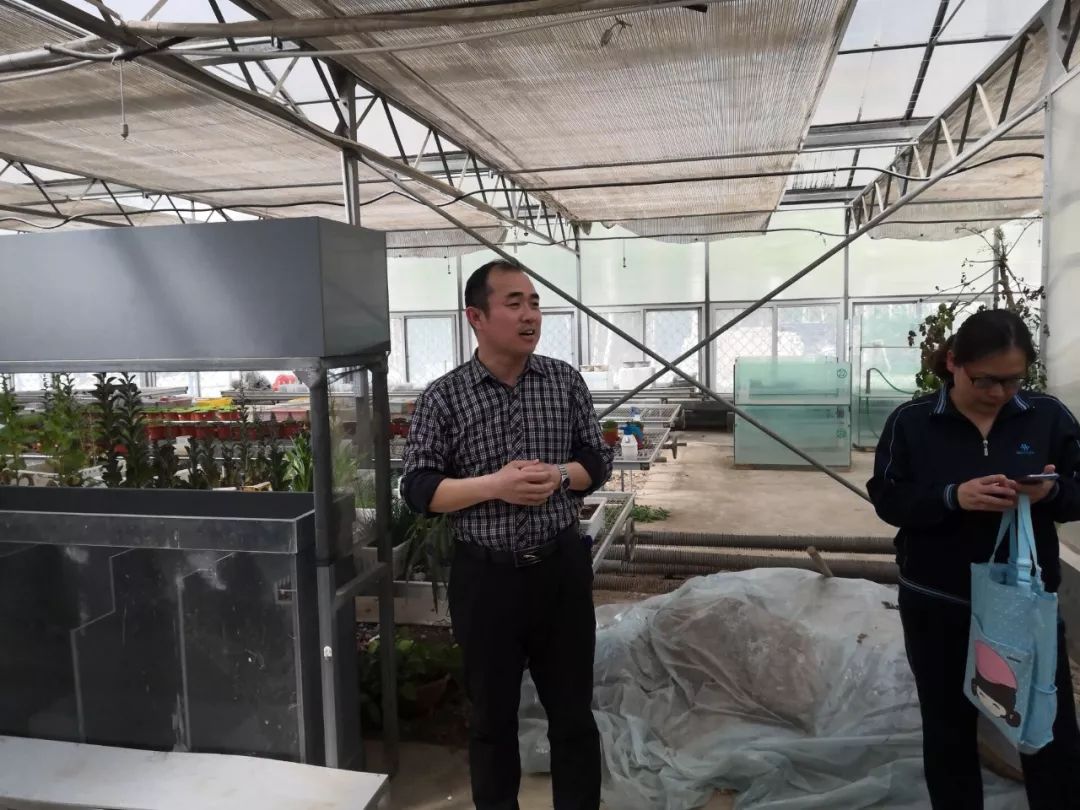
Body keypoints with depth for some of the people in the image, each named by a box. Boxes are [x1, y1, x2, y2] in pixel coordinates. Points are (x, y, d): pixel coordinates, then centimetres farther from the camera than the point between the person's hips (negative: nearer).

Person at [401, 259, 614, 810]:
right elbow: (417, 488, -8)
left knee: (573, 711, 15)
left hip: (561, 568, 2)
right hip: (485, 576, -1)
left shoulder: (565, 380, 1)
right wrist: (495, 485, -21)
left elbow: (598, 460, 6)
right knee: (492, 715, 16)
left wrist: (558, 476, -15)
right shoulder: (442, 398, -7)